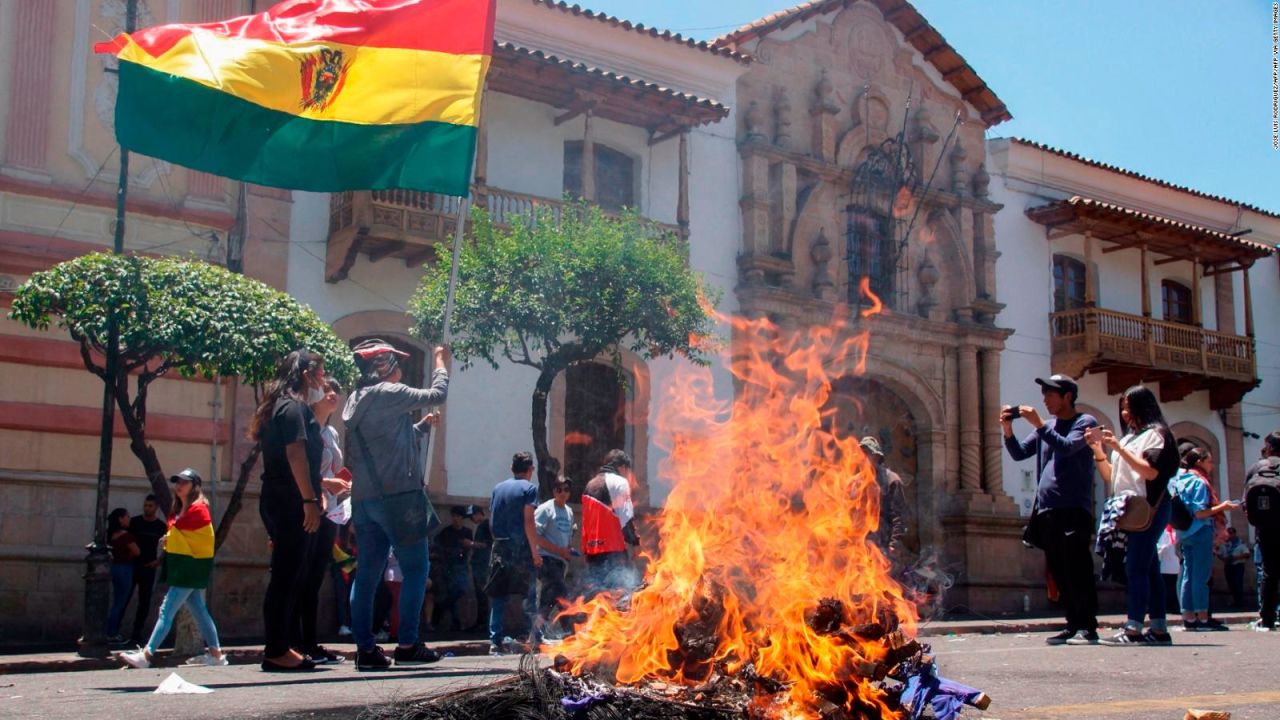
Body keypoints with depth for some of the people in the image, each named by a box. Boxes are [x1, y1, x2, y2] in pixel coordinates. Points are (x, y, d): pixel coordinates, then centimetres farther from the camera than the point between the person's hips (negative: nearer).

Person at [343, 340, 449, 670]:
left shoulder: (356, 401, 16)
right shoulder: (389, 393, -9)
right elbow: (436, 395, -1)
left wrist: (421, 426, 29)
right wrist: (441, 362, 14)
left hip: (364, 498, 8)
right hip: (398, 495, -8)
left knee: (368, 573, 6)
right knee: (416, 568, 0)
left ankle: (365, 648, 4)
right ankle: (407, 645, -1)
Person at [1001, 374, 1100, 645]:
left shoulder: (1085, 422, 1)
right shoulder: (1047, 428, 21)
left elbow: (1067, 448, -17)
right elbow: (1019, 453, 15)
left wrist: (1039, 424, -20)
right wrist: (1007, 430, -1)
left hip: (1073, 510, -7)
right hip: (1046, 511, 7)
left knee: (1077, 570, -10)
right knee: (1059, 573, 6)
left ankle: (1088, 627, -8)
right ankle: (1073, 624, 11)